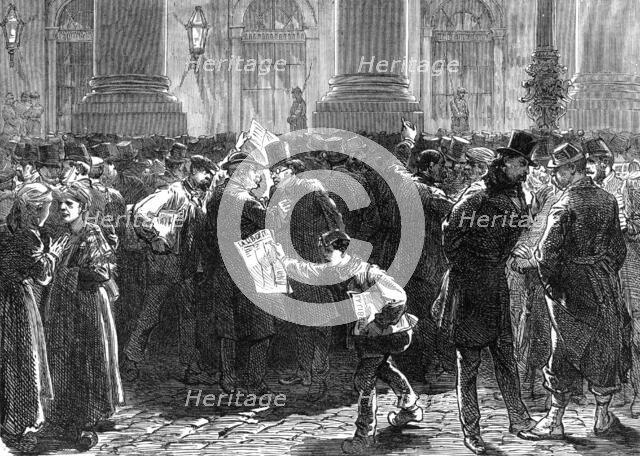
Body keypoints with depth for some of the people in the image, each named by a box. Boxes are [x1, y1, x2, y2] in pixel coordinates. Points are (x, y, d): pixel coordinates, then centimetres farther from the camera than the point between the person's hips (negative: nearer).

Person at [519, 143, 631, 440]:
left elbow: (547, 251, -23)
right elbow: (619, 247, 9)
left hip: (571, 284, -4)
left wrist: (549, 282, -9)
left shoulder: (565, 206, -16)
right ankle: (603, 419, 24)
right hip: (604, 282, 4)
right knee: (605, 349, 14)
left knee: (565, 350, 6)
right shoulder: (608, 200, 1)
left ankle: (555, 421, 12)